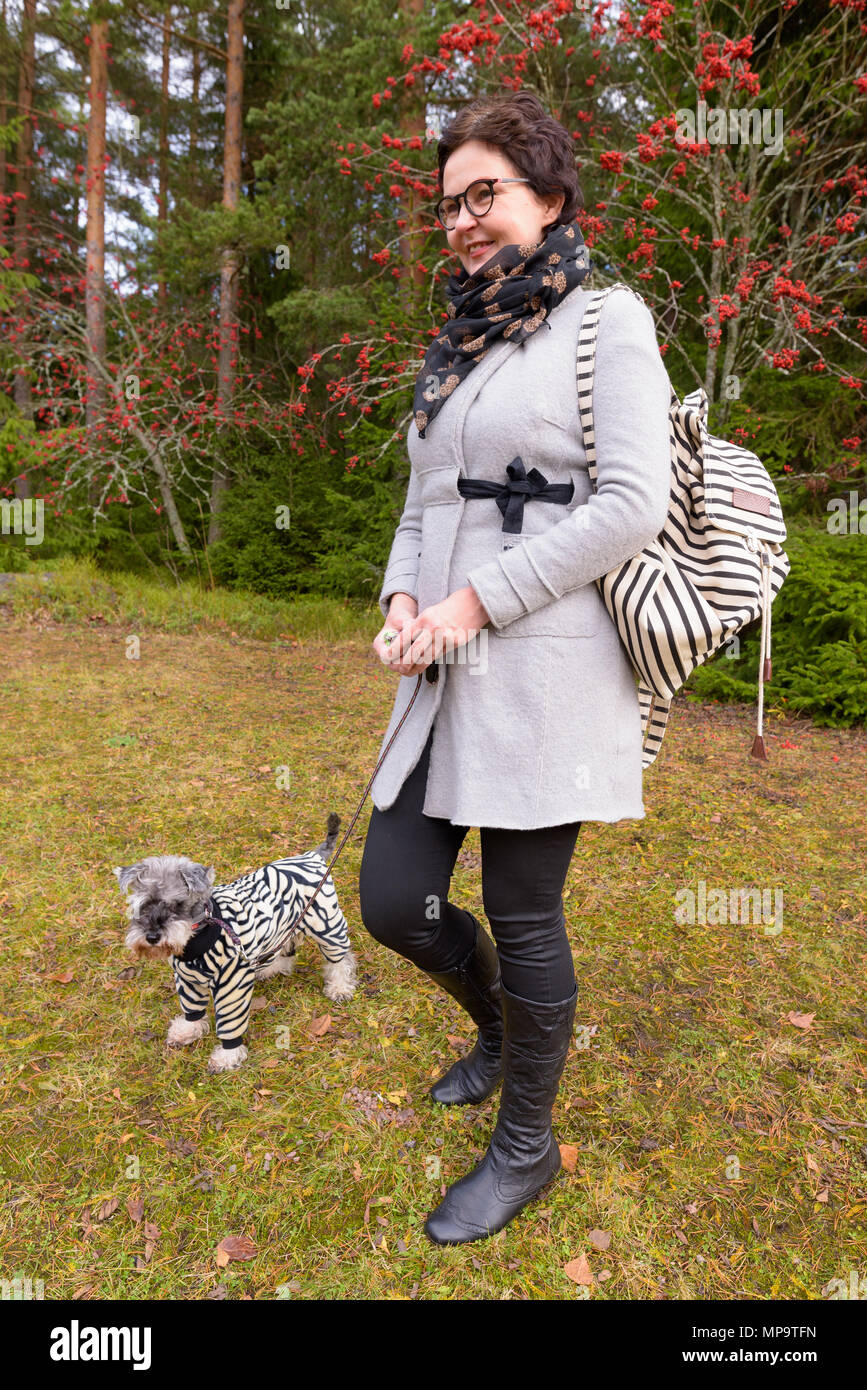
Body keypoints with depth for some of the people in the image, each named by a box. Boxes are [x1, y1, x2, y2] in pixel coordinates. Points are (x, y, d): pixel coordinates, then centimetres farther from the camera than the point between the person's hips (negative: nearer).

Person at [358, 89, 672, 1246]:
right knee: (393, 900, 8)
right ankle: (500, 1028, 41)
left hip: (546, 668, -7)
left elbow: (630, 507, -13)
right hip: (447, 676, 7)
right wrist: (403, 597, 1)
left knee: (522, 913, 3)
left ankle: (526, 1144, 31)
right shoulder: (457, 347, 21)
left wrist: (474, 601, -14)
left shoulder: (607, 323, -1)